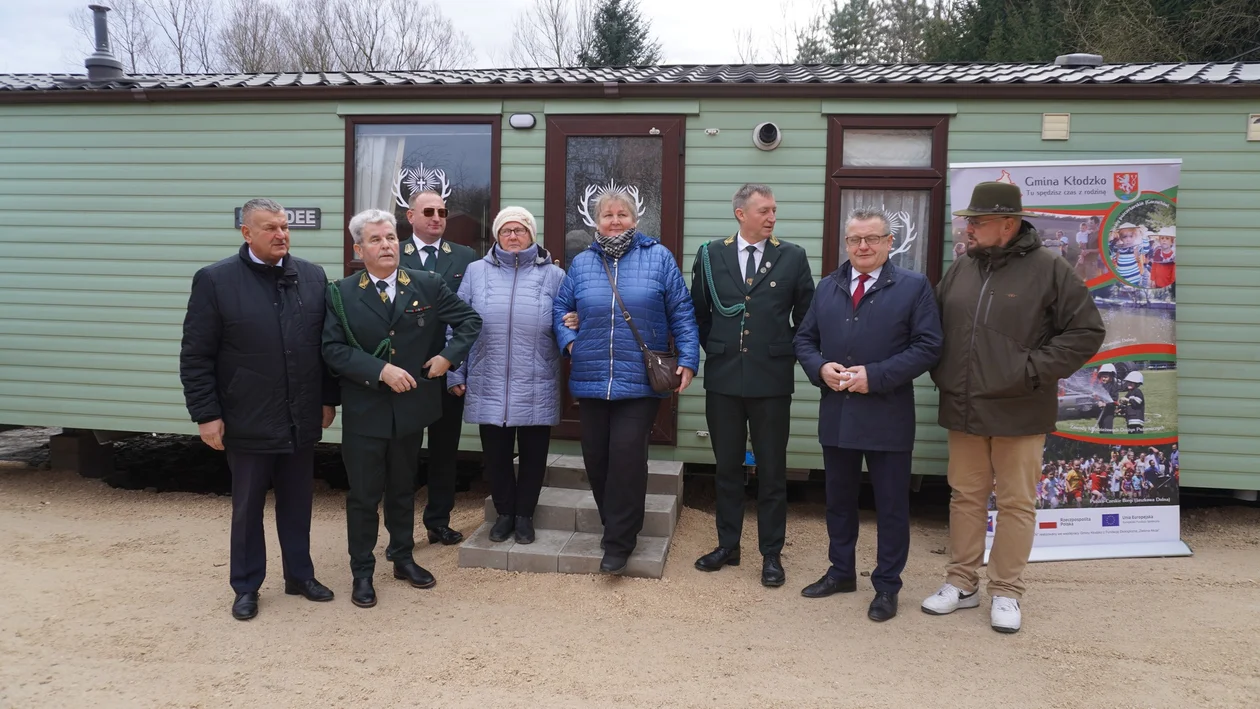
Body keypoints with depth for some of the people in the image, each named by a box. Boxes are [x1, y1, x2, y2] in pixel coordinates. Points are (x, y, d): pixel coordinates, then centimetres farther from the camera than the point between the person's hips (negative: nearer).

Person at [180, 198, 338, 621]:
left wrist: (329, 398, 7)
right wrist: (206, 414, -9)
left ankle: (300, 575, 30)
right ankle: (246, 586, 26)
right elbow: (196, 356, -6)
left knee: (297, 502, 15)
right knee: (247, 507, 11)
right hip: (248, 421, -3)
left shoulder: (313, 277, 3)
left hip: (302, 418, 3)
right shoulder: (215, 280, -6)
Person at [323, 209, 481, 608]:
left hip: (412, 409, 2)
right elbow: (333, 349, -12)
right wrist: (380, 370, -22)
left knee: (403, 489, 18)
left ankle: (403, 558, 34)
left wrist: (448, 356, -8)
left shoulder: (428, 286, 0)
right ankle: (362, 572, 21)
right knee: (364, 495, 6)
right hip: (364, 412, -2)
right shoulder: (341, 294, -5)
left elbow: (470, 320, 5)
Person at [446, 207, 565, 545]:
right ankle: (504, 513, 30)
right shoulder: (476, 272, 6)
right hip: (489, 387, 1)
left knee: (533, 455, 9)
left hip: (536, 390, 0)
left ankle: (524, 515, 28)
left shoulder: (553, 275, 4)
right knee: (495, 455, 11)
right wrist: (456, 373, 2)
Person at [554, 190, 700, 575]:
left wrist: (687, 360, -6)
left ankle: (619, 542, 4)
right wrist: (568, 341, -2)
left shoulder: (658, 257, 2)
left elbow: (682, 313, 0)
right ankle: (615, 525, 27)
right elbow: (560, 309, 16)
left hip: (640, 380, -4)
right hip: (591, 380, 4)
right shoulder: (581, 263, 11)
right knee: (596, 457, 8)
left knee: (626, 454, -9)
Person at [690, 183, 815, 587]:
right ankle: (728, 546, 25)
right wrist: (713, 349, 7)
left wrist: (788, 354, 4)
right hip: (723, 378, 2)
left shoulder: (792, 257, 0)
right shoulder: (711, 255, 3)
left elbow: (806, 316, 8)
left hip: (772, 381, -1)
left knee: (772, 470, 6)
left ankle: (771, 554, 17)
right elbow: (698, 312, 12)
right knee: (727, 467, 11)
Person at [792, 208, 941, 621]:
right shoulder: (827, 287, 11)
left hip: (888, 418, -4)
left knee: (891, 506, 6)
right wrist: (820, 368, -9)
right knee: (839, 500, 16)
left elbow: (927, 347, -9)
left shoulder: (913, 287, -3)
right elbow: (804, 338, 12)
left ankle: (887, 586, 20)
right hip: (836, 415, 4)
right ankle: (841, 572, 32)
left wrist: (875, 376, -18)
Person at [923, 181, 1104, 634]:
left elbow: (1087, 332, -7)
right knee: (966, 497, 13)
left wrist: (1034, 370, -14)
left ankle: (1006, 593, 19)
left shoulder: (1047, 270, -6)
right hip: (963, 410, 5)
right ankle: (961, 583, 25)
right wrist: (942, 374, 5)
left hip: (1019, 412, -4)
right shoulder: (961, 270, 8)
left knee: (1016, 503, 6)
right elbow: (934, 328, 17)